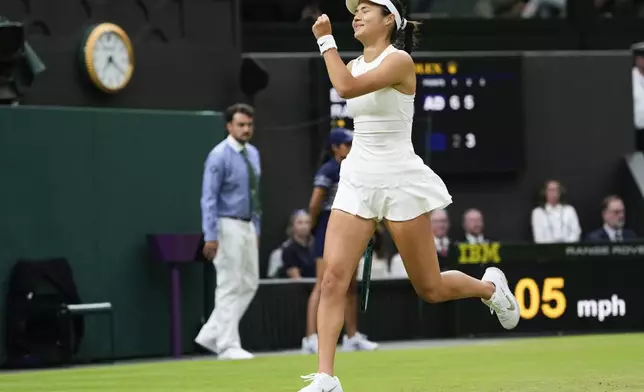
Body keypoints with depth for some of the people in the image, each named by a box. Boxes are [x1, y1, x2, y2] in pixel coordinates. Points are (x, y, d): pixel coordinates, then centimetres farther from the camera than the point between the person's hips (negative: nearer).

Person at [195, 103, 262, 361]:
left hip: (247, 226, 8)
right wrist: (210, 236, -21)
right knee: (230, 286, -6)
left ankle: (212, 335, 15)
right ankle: (228, 346, 0)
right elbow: (209, 197, -16)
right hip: (227, 226, -8)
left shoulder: (253, 153, 10)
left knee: (249, 284, 9)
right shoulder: (220, 156, -14)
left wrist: (256, 228, 16)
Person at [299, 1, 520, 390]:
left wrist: (326, 40, -20)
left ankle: (490, 286, 35)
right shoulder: (356, 64, 10)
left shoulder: (399, 60, -14)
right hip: (356, 182, 6)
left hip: (399, 182, -6)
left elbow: (346, 88, -28)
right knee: (333, 278, -11)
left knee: (431, 289, 4)